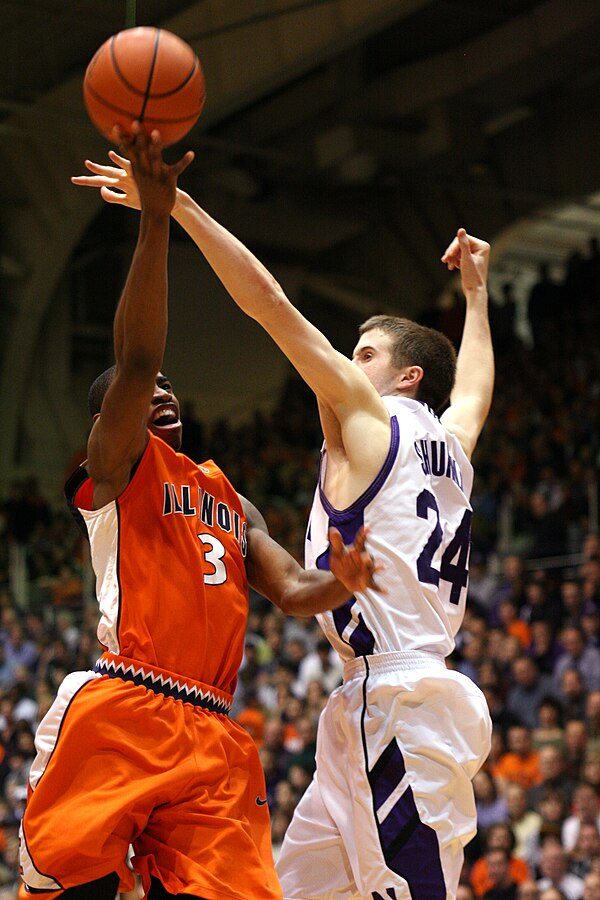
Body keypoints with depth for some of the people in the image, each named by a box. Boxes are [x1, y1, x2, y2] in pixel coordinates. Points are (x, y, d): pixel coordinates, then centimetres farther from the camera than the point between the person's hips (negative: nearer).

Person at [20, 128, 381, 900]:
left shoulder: (231, 500, 29)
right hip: (117, 715, -6)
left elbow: (292, 592, 22)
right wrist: (155, 219, -18)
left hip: (212, 738, 6)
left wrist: (340, 582, -4)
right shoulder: (115, 466, 8)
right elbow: (136, 358, -8)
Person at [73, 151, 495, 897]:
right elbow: (474, 382, 44)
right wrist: (474, 291, 59)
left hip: (398, 700, -9)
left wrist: (177, 205, -3)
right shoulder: (449, 441, 20)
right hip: (382, 705, 9)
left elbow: (268, 303, -4)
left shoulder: (368, 415, 0)